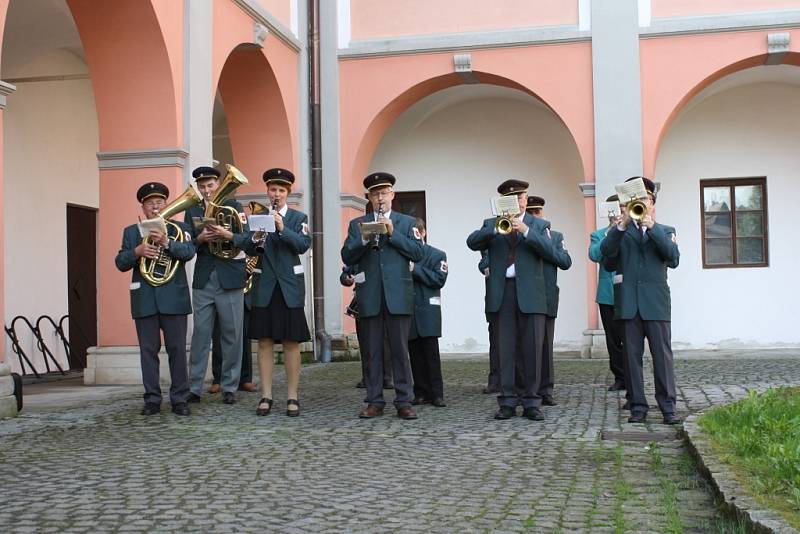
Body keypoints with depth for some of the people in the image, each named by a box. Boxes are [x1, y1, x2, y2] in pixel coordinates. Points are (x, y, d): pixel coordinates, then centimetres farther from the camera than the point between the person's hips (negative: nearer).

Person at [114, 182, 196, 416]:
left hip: (173, 298, -2)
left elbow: (188, 252, -10)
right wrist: (137, 251, -15)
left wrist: (166, 242, -26)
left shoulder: (179, 228, 8)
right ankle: (152, 399, 9)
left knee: (177, 349, 0)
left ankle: (179, 399, 6)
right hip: (144, 299, 2)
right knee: (148, 350, 3)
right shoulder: (131, 232, 14)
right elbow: (121, 263, 5)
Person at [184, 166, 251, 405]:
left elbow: (247, 239, -4)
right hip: (203, 280, 2)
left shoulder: (234, 207, 5)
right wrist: (199, 239, -12)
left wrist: (228, 235, -22)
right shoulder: (192, 212, 12)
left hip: (230, 280, -2)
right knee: (200, 334, 2)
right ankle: (194, 388, 6)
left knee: (232, 335, 2)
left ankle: (229, 387, 10)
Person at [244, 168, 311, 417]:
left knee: (291, 342, 1)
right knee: (265, 342, 3)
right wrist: (255, 237, -19)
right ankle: (266, 396, 9)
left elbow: (304, 245, -11)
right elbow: (248, 251, 2)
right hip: (264, 287, 1)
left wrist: (282, 228, -23)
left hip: (290, 287, -1)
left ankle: (293, 397, 6)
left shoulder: (298, 218, 5)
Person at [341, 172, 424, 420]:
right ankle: (374, 401, 11)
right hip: (369, 296, 1)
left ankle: (404, 401, 5)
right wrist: (364, 239, -12)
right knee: (372, 351, 4)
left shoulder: (406, 222, 11)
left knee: (400, 350, -1)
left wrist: (392, 232, -9)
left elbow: (417, 253, -2)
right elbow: (347, 257, 4)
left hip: (398, 295, -1)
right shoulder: (357, 224, 13)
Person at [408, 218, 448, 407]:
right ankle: (421, 393, 11)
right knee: (415, 354, 4)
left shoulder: (437, 255, 4)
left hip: (428, 311, -3)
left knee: (431, 353, -4)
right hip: (408, 310, 3)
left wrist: (415, 269, -12)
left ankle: (436, 394, 0)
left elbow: (439, 279, -9)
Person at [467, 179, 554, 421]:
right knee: (505, 350, 2)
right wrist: (496, 229, -18)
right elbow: (472, 242, -4)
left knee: (532, 350, 0)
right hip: (501, 293, 1)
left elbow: (548, 249, -6)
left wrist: (526, 230, -18)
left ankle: (531, 402, 7)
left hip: (530, 293, -1)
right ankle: (507, 402, 8)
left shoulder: (539, 225, 12)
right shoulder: (491, 224, 14)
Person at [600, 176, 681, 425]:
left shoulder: (665, 231, 15)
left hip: (656, 301, -1)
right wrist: (622, 224, -14)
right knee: (632, 355, 1)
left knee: (663, 354, -4)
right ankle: (637, 406, 7)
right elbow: (606, 252, -5)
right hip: (628, 301, 1)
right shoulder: (620, 232, 14)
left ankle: (668, 407, 1)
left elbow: (673, 256, -4)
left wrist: (652, 227, -13)